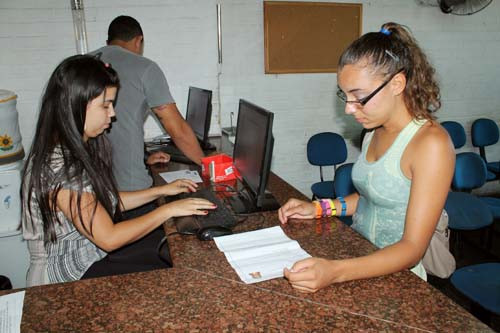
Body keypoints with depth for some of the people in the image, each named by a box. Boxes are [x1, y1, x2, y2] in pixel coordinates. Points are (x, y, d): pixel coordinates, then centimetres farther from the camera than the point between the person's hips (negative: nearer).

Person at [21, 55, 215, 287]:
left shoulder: (80, 149, 1)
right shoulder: (57, 168, -28)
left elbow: (106, 202, 11)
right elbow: (109, 238, -25)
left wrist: (162, 190, 7)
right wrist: (168, 210, -18)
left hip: (89, 256, 8)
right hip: (66, 278, -8)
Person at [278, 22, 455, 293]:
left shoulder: (431, 144, -19)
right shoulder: (375, 131, 6)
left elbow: (413, 248, -22)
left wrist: (336, 272, -35)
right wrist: (320, 208, 3)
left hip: (395, 277, -7)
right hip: (358, 261, 7)